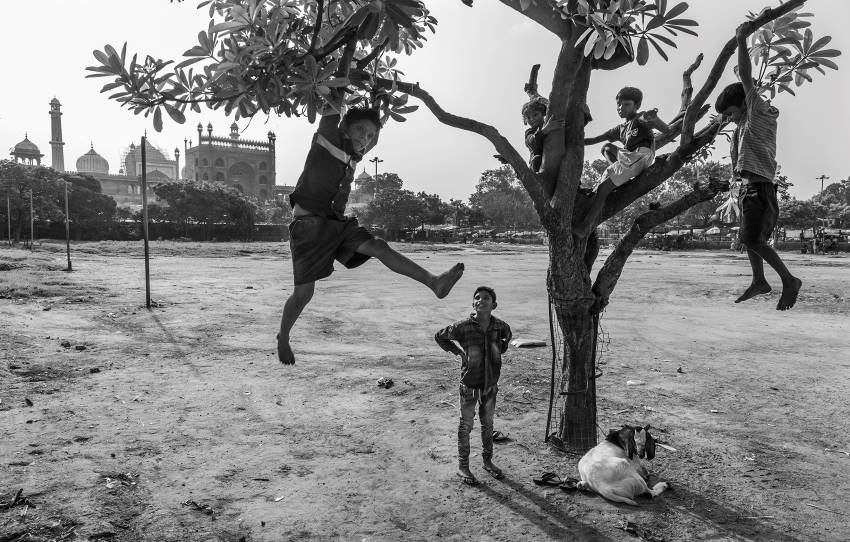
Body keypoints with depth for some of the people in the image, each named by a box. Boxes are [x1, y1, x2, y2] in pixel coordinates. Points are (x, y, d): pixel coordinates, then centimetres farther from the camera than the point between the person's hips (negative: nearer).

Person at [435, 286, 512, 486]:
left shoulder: (499, 326, -7)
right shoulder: (463, 327, -17)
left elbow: (507, 334, 19)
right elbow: (439, 336, -2)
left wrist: (500, 349, 5)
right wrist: (457, 351, -7)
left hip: (491, 384, 4)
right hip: (469, 384, -3)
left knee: (488, 424, 18)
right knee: (466, 425, 8)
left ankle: (488, 461, 35)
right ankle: (463, 466, 21)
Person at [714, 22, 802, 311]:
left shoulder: (759, 112, -3)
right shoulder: (746, 123, 20)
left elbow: (746, 78, -12)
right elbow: (735, 160, 24)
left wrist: (741, 41, -10)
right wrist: (737, 128, 19)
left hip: (760, 186, -10)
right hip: (748, 186, 10)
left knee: (751, 239, -20)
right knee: (749, 238, 16)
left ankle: (789, 280, -13)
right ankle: (759, 282, 27)